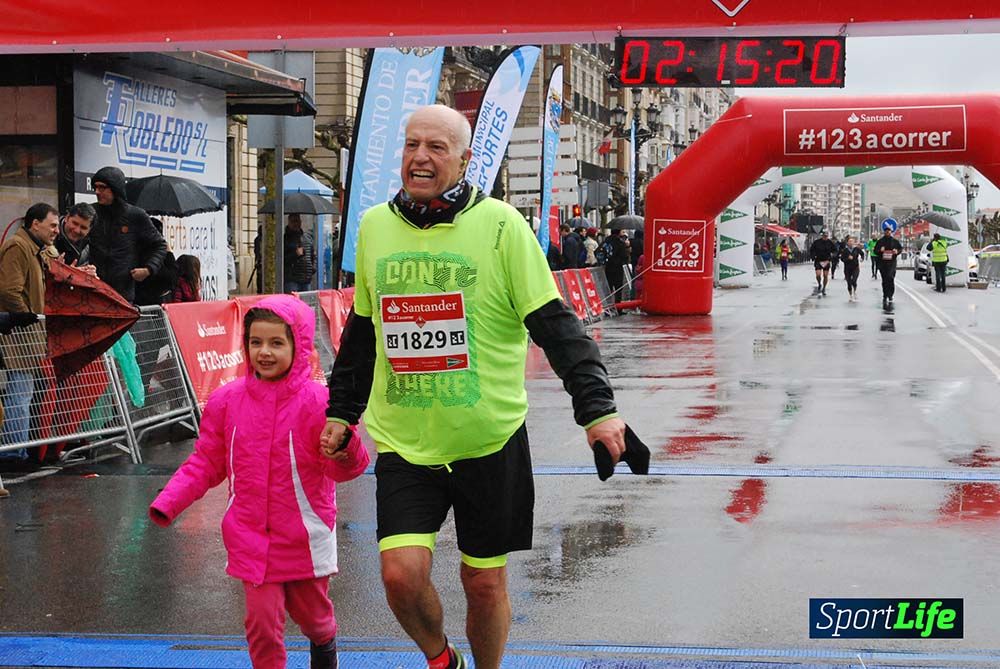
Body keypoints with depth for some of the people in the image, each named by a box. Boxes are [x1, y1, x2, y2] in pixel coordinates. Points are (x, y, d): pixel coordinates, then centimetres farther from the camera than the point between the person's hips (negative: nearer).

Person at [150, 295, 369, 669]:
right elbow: (206, 463, 5)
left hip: (304, 539, -1)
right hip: (251, 539, 1)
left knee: (311, 613, 18)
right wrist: (167, 504, -5)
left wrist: (346, 450, -38)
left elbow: (340, 469, -15)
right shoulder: (227, 401, -3)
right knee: (262, 622, -1)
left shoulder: (316, 401, -14)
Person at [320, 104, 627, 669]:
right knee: (402, 573, -11)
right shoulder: (375, 225, 6)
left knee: (486, 583, 7)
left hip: (490, 439, -2)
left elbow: (555, 324, -9)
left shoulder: (500, 224, -7)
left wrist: (597, 407, -17)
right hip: (402, 441, 2)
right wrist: (342, 409, 20)